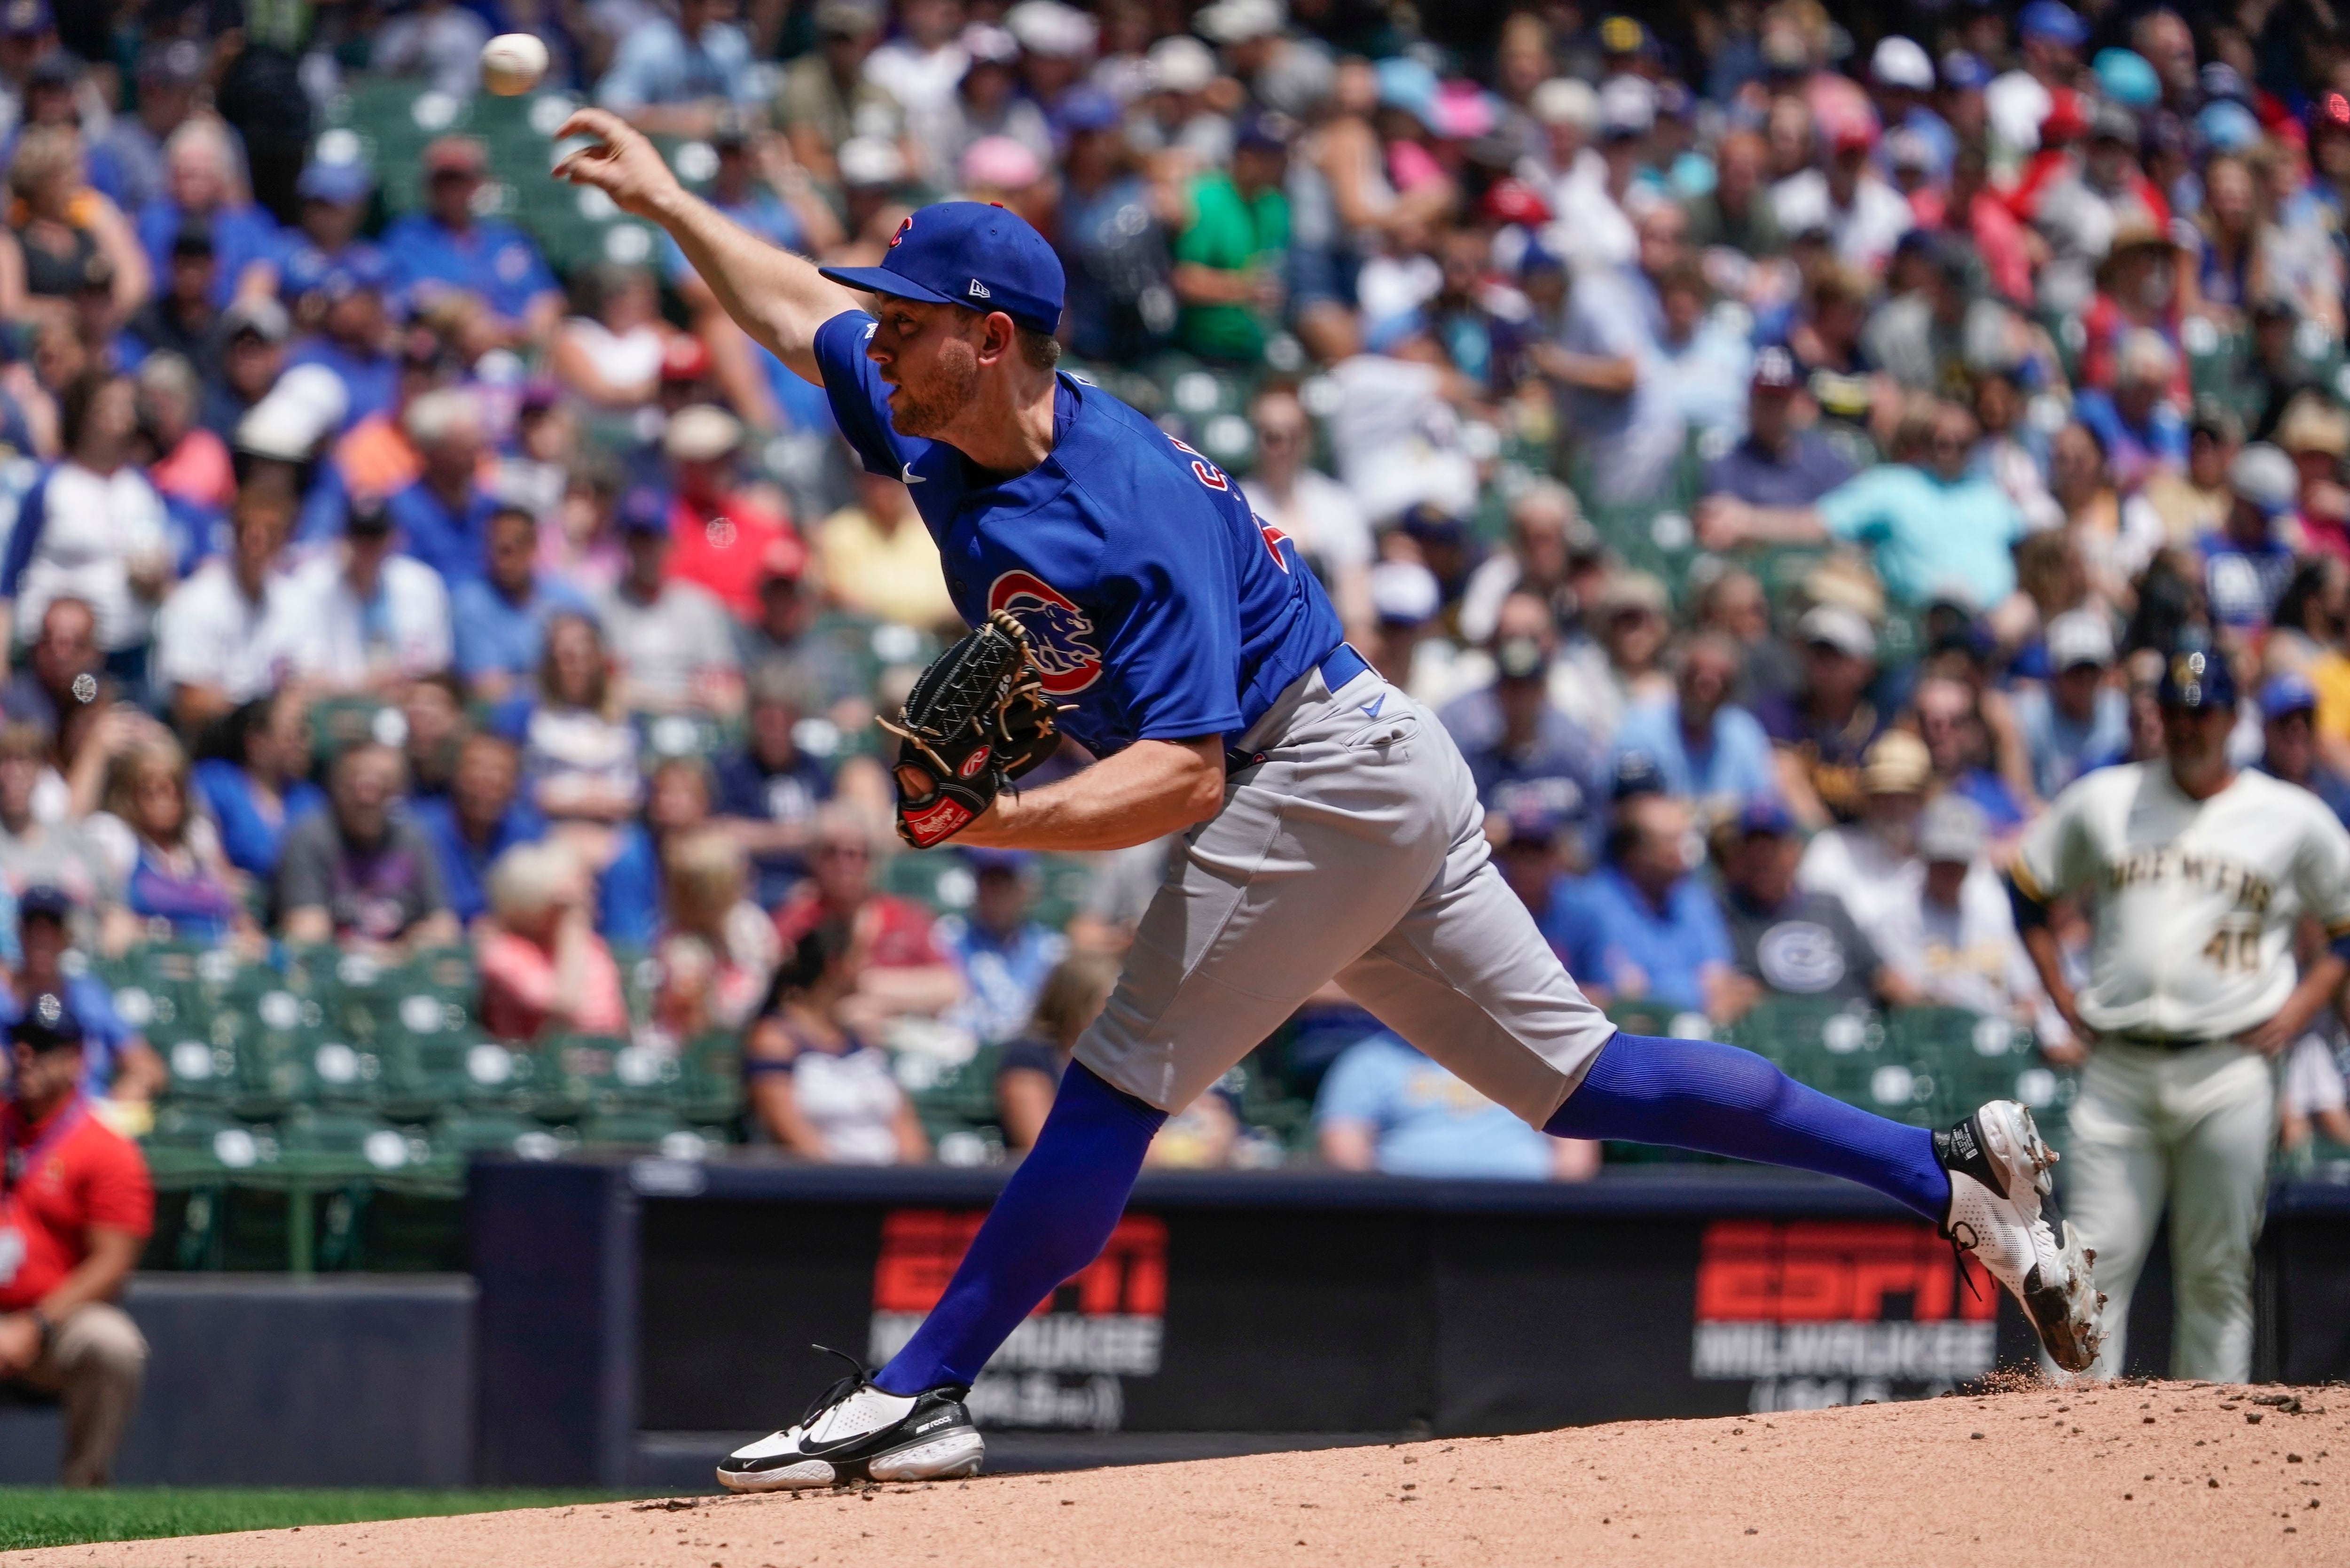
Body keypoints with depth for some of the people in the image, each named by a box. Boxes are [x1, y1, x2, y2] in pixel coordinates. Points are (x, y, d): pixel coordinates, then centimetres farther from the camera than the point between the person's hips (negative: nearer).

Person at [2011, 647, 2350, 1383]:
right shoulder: (2103, 800, 11)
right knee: (2096, 1265, -5)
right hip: (2116, 1067, 1)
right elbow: (2027, 887, 21)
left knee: (2217, 1272, 1)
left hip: (2230, 1068, -1)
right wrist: (2061, 994, 11)